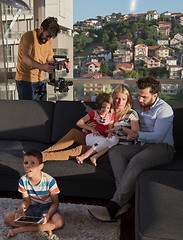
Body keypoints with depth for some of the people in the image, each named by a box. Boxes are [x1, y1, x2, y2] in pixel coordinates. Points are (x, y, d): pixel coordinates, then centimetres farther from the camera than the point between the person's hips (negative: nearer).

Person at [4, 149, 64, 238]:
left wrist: (48, 215, -34)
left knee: (59, 222, -35)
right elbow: (26, 200, -1)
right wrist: (20, 209, -25)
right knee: (7, 218, -18)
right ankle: (44, 227, -20)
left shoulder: (49, 181, -21)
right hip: (32, 207, 3)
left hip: (46, 207, -3)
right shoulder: (23, 180, -10)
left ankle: (20, 229, -23)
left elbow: (55, 202, -14)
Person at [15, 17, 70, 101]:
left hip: (40, 80, 7)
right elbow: (25, 58, -28)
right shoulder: (29, 36, -14)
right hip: (25, 80, -7)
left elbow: (49, 59, 15)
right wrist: (42, 67, -43)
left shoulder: (49, 40, 9)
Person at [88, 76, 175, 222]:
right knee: (115, 151, -20)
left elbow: (158, 136, -18)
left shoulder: (164, 109, -8)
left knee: (136, 161, -36)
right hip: (143, 145, 7)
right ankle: (124, 201, -31)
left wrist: (139, 135, -36)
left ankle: (113, 207, -34)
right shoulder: (137, 105, 13)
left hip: (162, 147, -6)